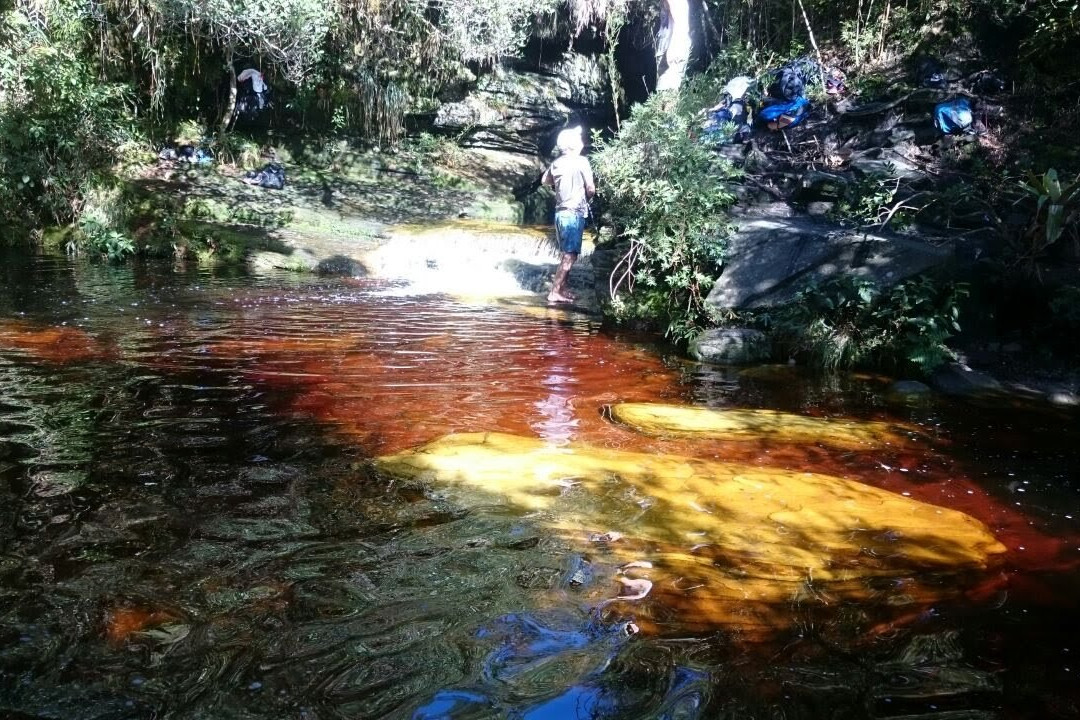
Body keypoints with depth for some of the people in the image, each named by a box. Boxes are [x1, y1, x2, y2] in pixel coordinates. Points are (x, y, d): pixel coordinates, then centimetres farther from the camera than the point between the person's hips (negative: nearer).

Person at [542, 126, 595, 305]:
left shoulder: (556, 163, 9)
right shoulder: (581, 161, -10)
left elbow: (545, 181, 25)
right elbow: (591, 189, -10)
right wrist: (585, 198, 10)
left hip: (561, 212, 7)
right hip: (574, 213, -7)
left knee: (567, 254, 17)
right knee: (570, 255, -6)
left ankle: (562, 288, 21)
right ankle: (554, 293, -10)